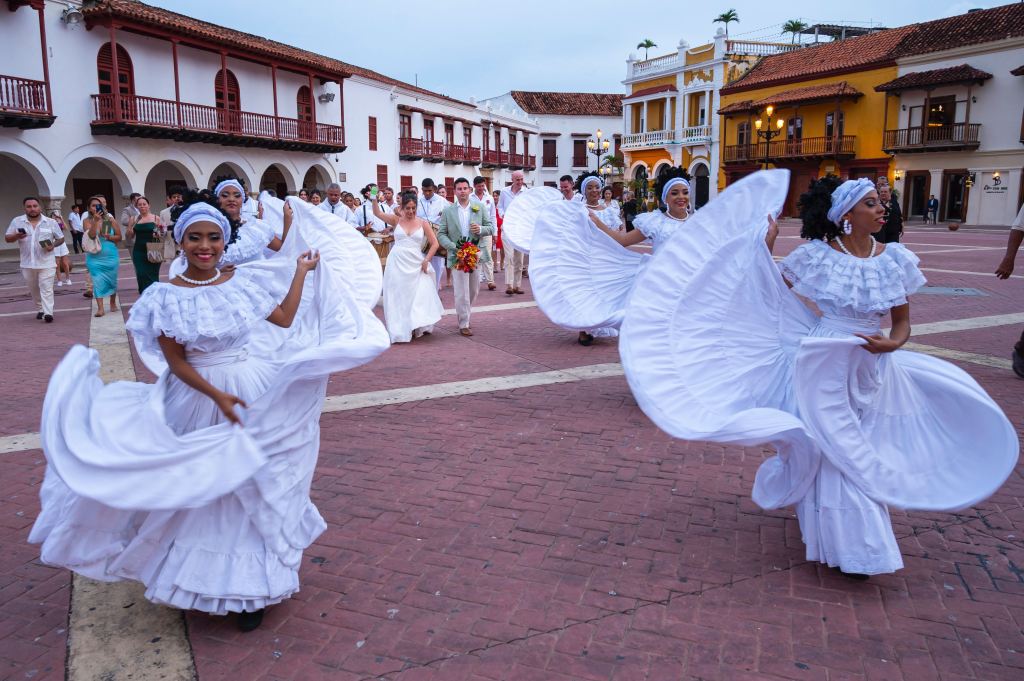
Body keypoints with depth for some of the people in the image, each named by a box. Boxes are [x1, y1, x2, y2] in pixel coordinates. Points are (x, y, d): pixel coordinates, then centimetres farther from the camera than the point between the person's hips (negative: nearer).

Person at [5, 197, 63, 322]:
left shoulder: (50, 222, 0)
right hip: (28, 264, 3)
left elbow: (61, 238, 7)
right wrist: (16, 236, -17)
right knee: (34, 290, 15)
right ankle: (39, 310, 30)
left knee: (46, 289, -8)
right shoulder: (17, 222, 1)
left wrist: (53, 245, -14)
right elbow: (7, 238, 6)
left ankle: (48, 313, -11)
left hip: (46, 263, -2)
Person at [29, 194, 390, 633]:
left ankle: (251, 586, 27)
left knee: (255, 489, 11)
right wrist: (217, 396, -17)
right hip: (201, 404, -2)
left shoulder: (245, 281, -1)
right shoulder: (165, 296, -8)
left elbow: (285, 319, 3)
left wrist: (301, 271, 7)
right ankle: (210, 583, 32)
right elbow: (176, 361, -8)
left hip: (261, 398, 2)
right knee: (207, 492, 10)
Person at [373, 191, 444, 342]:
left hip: (416, 265, 0)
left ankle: (417, 327, 13)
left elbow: (434, 243, 2)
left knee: (418, 295, -1)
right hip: (397, 263, 0)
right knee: (398, 296, 4)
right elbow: (377, 213, -6)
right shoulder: (396, 220, 4)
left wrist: (426, 260, -8)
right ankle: (400, 330, 12)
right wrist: (374, 198, -20)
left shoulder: (423, 223, 3)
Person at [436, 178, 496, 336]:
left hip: (476, 255, 3)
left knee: (473, 290, 14)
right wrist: (453, 247, -16)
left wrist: (481, 229, -16)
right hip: (458, 256, -3)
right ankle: (464, 324, 3)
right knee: (461, 292, -6)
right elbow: (441, 234, 0)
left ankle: (464, 316, 34)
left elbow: (491, 227, 6)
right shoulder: (448, 211, 2)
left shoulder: (480, 207, 6)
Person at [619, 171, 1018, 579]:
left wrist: (890, 343, -16)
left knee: (865, 451, 12)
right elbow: (772, 289, 2)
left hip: (874, 369, 4)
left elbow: (902, 322, 5)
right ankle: (850, 546, 15)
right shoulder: (818, 255, -8)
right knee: (839, 451, 1)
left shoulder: (893, 258, 0)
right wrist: (766, 244, -5)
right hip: (827, 366, -4)